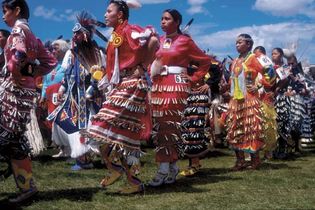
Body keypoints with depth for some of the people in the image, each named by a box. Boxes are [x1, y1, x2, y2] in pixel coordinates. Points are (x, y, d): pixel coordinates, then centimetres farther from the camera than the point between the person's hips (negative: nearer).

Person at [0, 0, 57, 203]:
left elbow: (18, 51, -29)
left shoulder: (19, 29, -6)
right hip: (26, 88, 9)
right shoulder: (31, 35, 19)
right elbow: (51, 61, 21)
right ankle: (26, 185, 13)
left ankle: (28, 186, -3)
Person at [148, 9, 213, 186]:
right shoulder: (158, 41, 13)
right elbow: (150, 61, 24)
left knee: (170, 125, -8)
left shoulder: (185, 41, 0)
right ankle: (172, 166, 13)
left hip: (176, 86, -5)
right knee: (161, 126, 3)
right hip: (158, 86, 6)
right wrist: (152, 72, 4)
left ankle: (164, 168, -4)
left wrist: (194, 78, 0)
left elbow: (206, 61, 5)